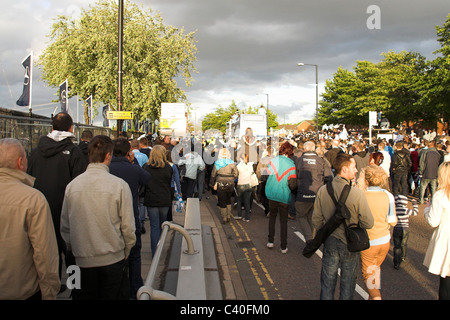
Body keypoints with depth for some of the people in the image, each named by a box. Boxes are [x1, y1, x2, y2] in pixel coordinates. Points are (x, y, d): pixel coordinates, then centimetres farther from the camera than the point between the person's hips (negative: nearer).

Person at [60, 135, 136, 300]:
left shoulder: (72, 185, -5)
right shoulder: (119, 185, -14)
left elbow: (65, 226, 4)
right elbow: (128, 226, -10)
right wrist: (126, 252, 7)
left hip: (82, 261, 2)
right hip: (113, 260, -2)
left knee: (84, 296, 18)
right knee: (114, 296, 13)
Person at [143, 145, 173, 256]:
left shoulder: (146, 167, -6)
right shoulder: (168, 168, -7)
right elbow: (169, 184, 4)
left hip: (151, 200, 0)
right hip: (165, 201, 0)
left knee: (154, 226, 4)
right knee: (162, 225, 17)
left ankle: (155, 252, 2)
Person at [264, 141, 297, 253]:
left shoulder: (273, 161, -5)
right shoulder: (291, 164, -11)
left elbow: (265, 176, 0)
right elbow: (292, 184, -14)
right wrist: (292, 189, 8)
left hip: (272, 194, 2)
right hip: (284, 196, -2)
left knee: (272, 217, 21)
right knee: (283, 220, 9)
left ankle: (270, 241, 22)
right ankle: (283, 246, 11)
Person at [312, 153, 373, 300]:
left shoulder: (323, 190, -10)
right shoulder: (357, 193, -22)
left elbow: (316, 220, -1)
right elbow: (368, 223, -16)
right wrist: (352, 224, 4)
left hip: (330, 243, 3)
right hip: (350, 244, -3)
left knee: (328, 283, 17)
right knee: (347, 284, 18)